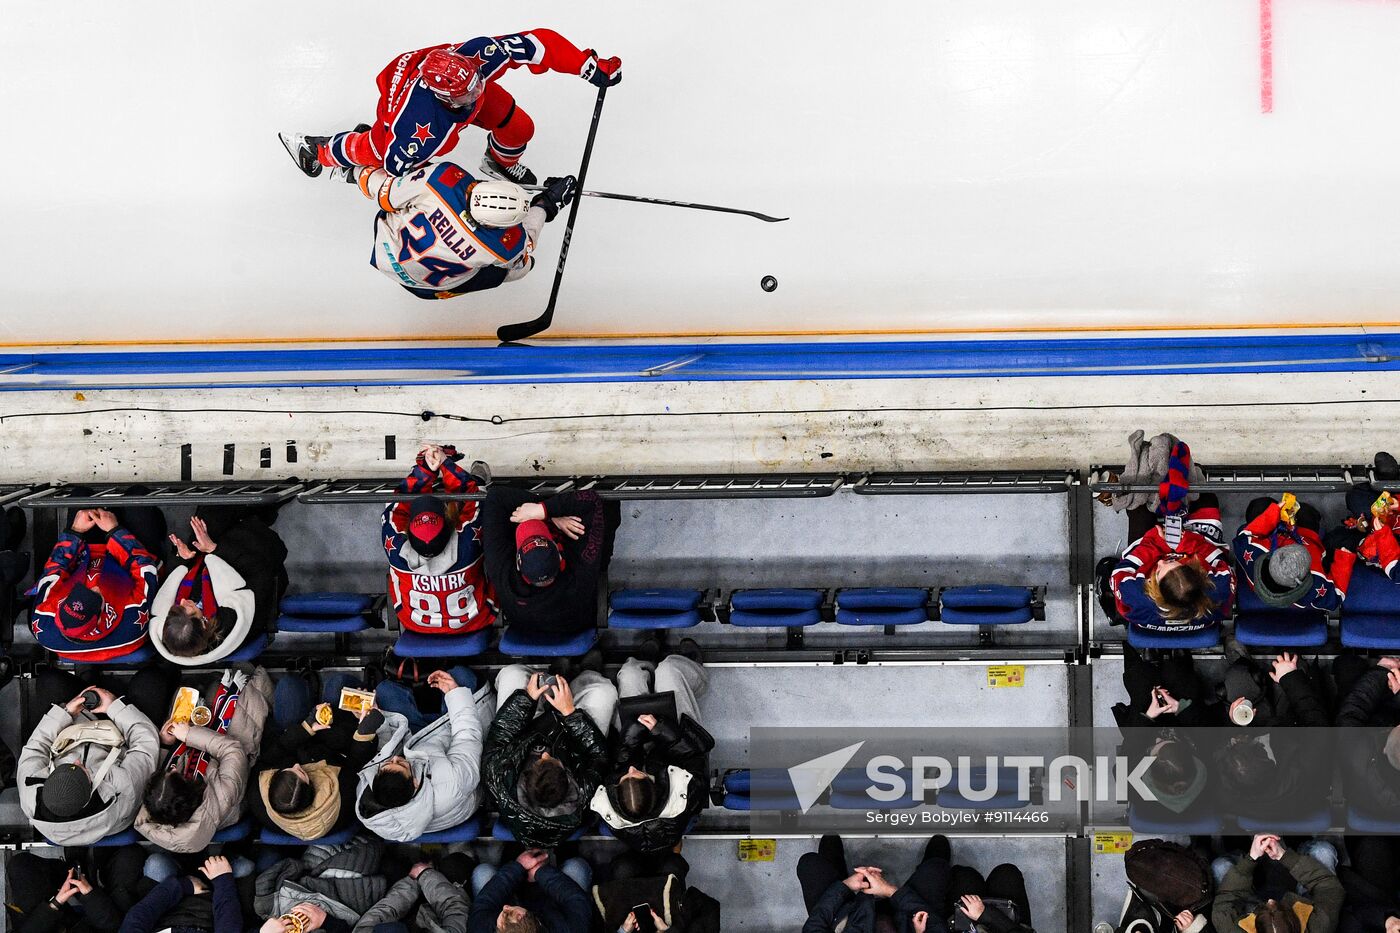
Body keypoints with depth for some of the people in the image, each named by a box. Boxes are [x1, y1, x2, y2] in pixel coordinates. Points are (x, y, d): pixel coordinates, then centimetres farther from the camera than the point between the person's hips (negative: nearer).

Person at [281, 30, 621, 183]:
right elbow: (398, 166, -33)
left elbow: (539, 43, -34)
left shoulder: (479, 54, -43)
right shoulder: (423, 132, -50)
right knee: (374, 149, 23)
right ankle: (313, 149, 55)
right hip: (399, 98, -4)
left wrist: (590, 65, -35)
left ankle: (501, 163, 42)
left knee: (518, 129, 3)